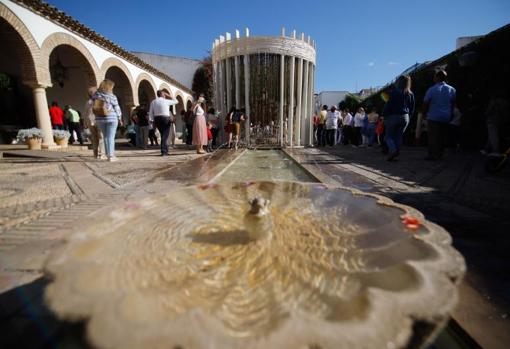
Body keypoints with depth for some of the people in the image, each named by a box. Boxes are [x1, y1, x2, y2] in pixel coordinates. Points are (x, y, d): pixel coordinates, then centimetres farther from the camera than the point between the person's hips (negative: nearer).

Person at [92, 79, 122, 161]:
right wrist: (120, 119, 6)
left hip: (100, 119, 5)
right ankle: (111, 156, -3)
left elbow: (94, 107, 1)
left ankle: (109, 154, 19)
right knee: (111, 137, -2)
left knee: (106, 137, 13)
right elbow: (117, 108, -4)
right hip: (111, 118, -4)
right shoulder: (112, 96, -9)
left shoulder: (96, 95, 3)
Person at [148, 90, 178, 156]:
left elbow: (150, 113, 4)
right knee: (165, 136, -4)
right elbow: (176, 101, 11)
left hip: (157, 119, 5)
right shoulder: (166, 101, -4)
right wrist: (168, 96, 15)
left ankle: (165, 150, 22)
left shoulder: (153, 102, 8)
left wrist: (154, 121, 8)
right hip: (165, 119, -5)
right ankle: (163, 152, -11)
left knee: (163, 135, 18)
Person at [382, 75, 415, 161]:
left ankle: (393, 150, -20)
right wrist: (408, 115, 20)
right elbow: (412, 108, 13)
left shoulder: (395, 92, -8)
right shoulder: (411, 94, 10)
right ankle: (397, 151, 4)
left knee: (389, 136, 2)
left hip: (393, 116, -5)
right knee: (399, 136, 10)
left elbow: (389, 105, -11)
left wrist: (385, 115, -5)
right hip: (405, 117, 5)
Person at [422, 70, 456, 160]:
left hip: (433, 117, -5)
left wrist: (424, 113, 9)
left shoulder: (432, 89, -9)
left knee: (433, 137, -1)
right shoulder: (452, 89, 7)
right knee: (442, 137, 11)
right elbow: (453, 103, 14)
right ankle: (440, 154, 17)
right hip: (446, 117, 5)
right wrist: (450, 113, 25)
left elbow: (425, 103, -5)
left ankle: (433, 155, -2)